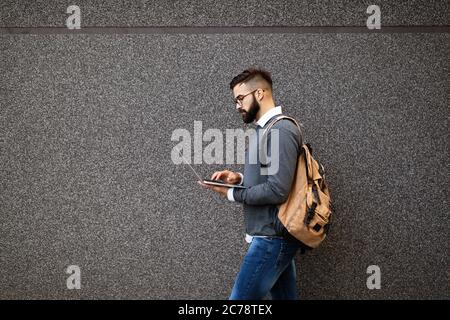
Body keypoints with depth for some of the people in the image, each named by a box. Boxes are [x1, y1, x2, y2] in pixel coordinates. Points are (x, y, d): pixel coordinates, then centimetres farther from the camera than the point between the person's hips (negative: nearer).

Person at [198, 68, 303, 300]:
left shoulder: (281, 129, -16)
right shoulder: (264, 129, 14)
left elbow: (278, 190, -22)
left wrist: (232, 194, -12)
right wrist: (240, 178, 6)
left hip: (272, 238, -9)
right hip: (274, 236, 9)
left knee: (241, 298, -8)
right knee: (284, 297, 11)